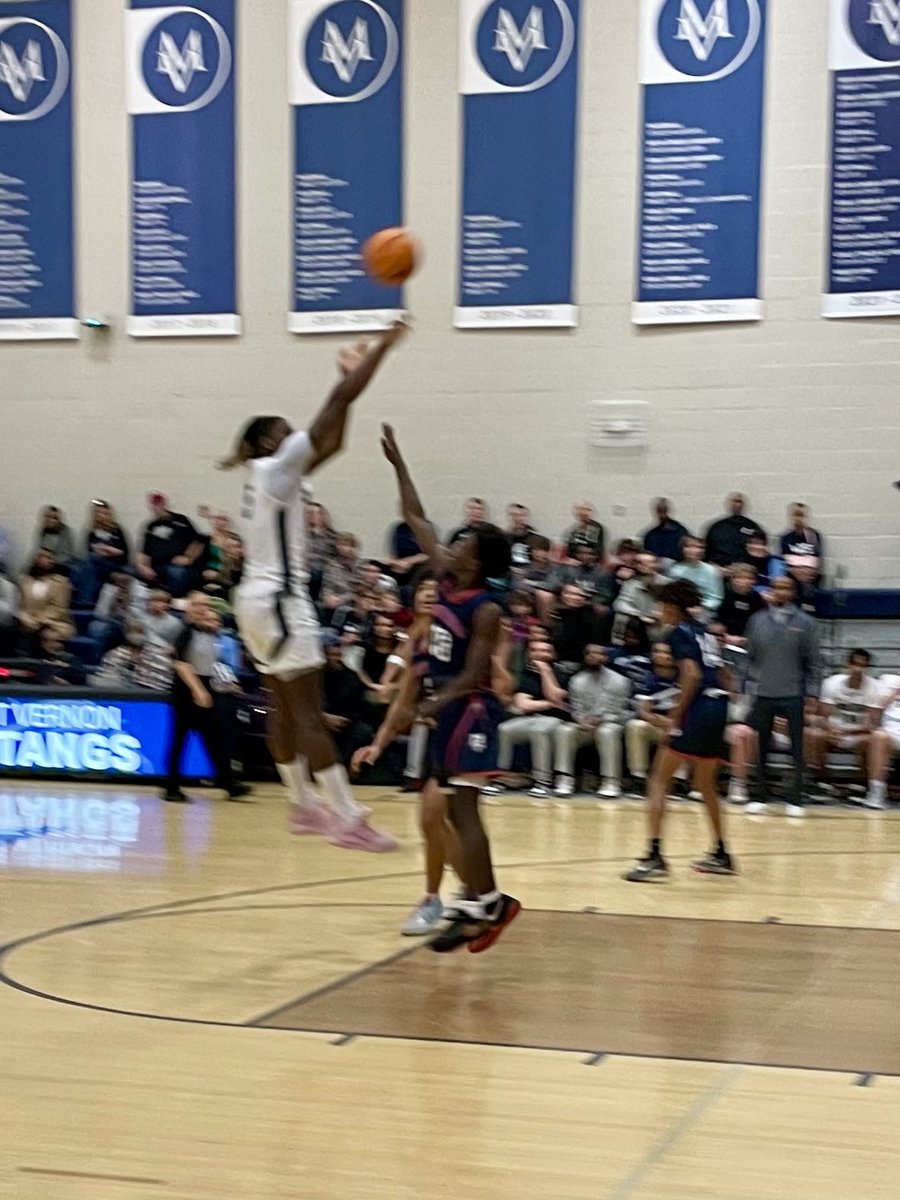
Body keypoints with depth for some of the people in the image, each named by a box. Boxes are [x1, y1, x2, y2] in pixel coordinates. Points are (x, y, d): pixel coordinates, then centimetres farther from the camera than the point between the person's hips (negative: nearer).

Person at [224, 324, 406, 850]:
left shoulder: (273, 475, 15)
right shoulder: (274, 466, -11)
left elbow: (331, 443, 20)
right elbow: (338, 404, -14)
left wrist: (351, 371, 20)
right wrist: (384, 346, -11)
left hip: (262, 599, 10)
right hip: (278, 600, -10)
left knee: (285, 706, 15)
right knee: (310, 712, -11)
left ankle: (306, 805, 24)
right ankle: (349, 820, -12)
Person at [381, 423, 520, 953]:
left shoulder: (487, 609, -16)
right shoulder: (448, 580, 5)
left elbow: (473, 675, -20)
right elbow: (417, 519, 12)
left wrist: (435, 704, -33)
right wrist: (398, 463, 11)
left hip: (470, 709, -9)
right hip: (447, 706, 9)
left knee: (463, 809, -9)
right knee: (450, 809, 10)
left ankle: (478, 908, -5)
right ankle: (488, 900, 17)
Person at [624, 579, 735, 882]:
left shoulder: (678, 633, -3)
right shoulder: (703, 632, 20)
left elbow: (692, 674, -17)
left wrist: (675, 716, -16)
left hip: (698, 708, -8)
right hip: (719, 706, 8)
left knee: (659, 780, -5)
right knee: (705, 783, 23)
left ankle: (655, 856, -14)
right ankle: (721, 854, 30)